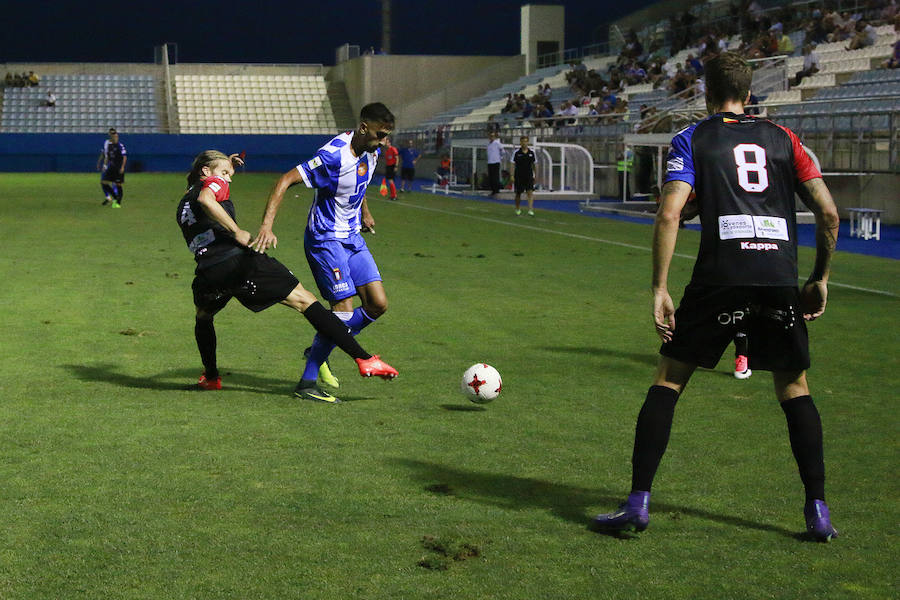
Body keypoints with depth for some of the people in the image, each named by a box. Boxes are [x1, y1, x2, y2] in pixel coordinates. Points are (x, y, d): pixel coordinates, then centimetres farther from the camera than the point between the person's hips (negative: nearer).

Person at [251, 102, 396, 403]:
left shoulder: (371, 151, 1)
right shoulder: (334, 155, -25)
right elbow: (286, 179, -27)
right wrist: (267, 225, -35)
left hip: (351, 236, 8)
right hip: (325, 239, -8)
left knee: (377, 304, 1)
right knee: (344, 310, -14)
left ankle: (320, 351, 19)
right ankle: (307, 383, -2)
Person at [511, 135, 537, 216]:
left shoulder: (532, 152, 3)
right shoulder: (516, 152, -4)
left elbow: (534, 164, 12)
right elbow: (513, 164, -2)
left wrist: (535, 175, 11)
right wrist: (512, 175, -8)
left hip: (529, 176, 1)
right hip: (519, 176, -1)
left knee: (530, 192, -12)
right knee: (518, 193, 8)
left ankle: (530, 210, -17)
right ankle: (517, 209, 28)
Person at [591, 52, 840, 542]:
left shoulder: (692, 139, 10)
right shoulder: (782, 138, 17)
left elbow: (669, 214, -4)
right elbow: (828, 212, 9)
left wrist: (659, 289, -3)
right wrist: (820, 279, 19)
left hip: (720, 275, -2)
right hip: (780, 276, 2)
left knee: (669, 378, 9)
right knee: (793, 387, 17)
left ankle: (638, 501, 4)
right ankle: (818, 512, 11)